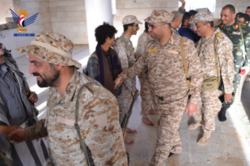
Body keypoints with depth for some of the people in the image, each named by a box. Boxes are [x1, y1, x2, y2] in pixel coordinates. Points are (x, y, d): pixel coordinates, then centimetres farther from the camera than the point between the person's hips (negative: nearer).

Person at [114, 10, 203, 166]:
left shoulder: (185, 45, -17)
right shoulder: (152, 46, -3)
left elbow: (196, 74, -11)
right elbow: (141, 65, 10)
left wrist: (194, 100, -11)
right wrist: (122, 75, 4)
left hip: (176, 101, -5)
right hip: (158, 99, 5)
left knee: (164, 138, 4)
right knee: (170, 127, 27)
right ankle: (176, 147, 56)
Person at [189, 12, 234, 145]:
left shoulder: (221, 41, -23)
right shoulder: (202, 39, 1)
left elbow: (227, 67, -20)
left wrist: (228, 90, -16)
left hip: (210, 84, -7)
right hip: (197, 80, 7)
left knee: (209, 111, 11)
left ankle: (207, 133, 36)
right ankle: (198, 121, 51)